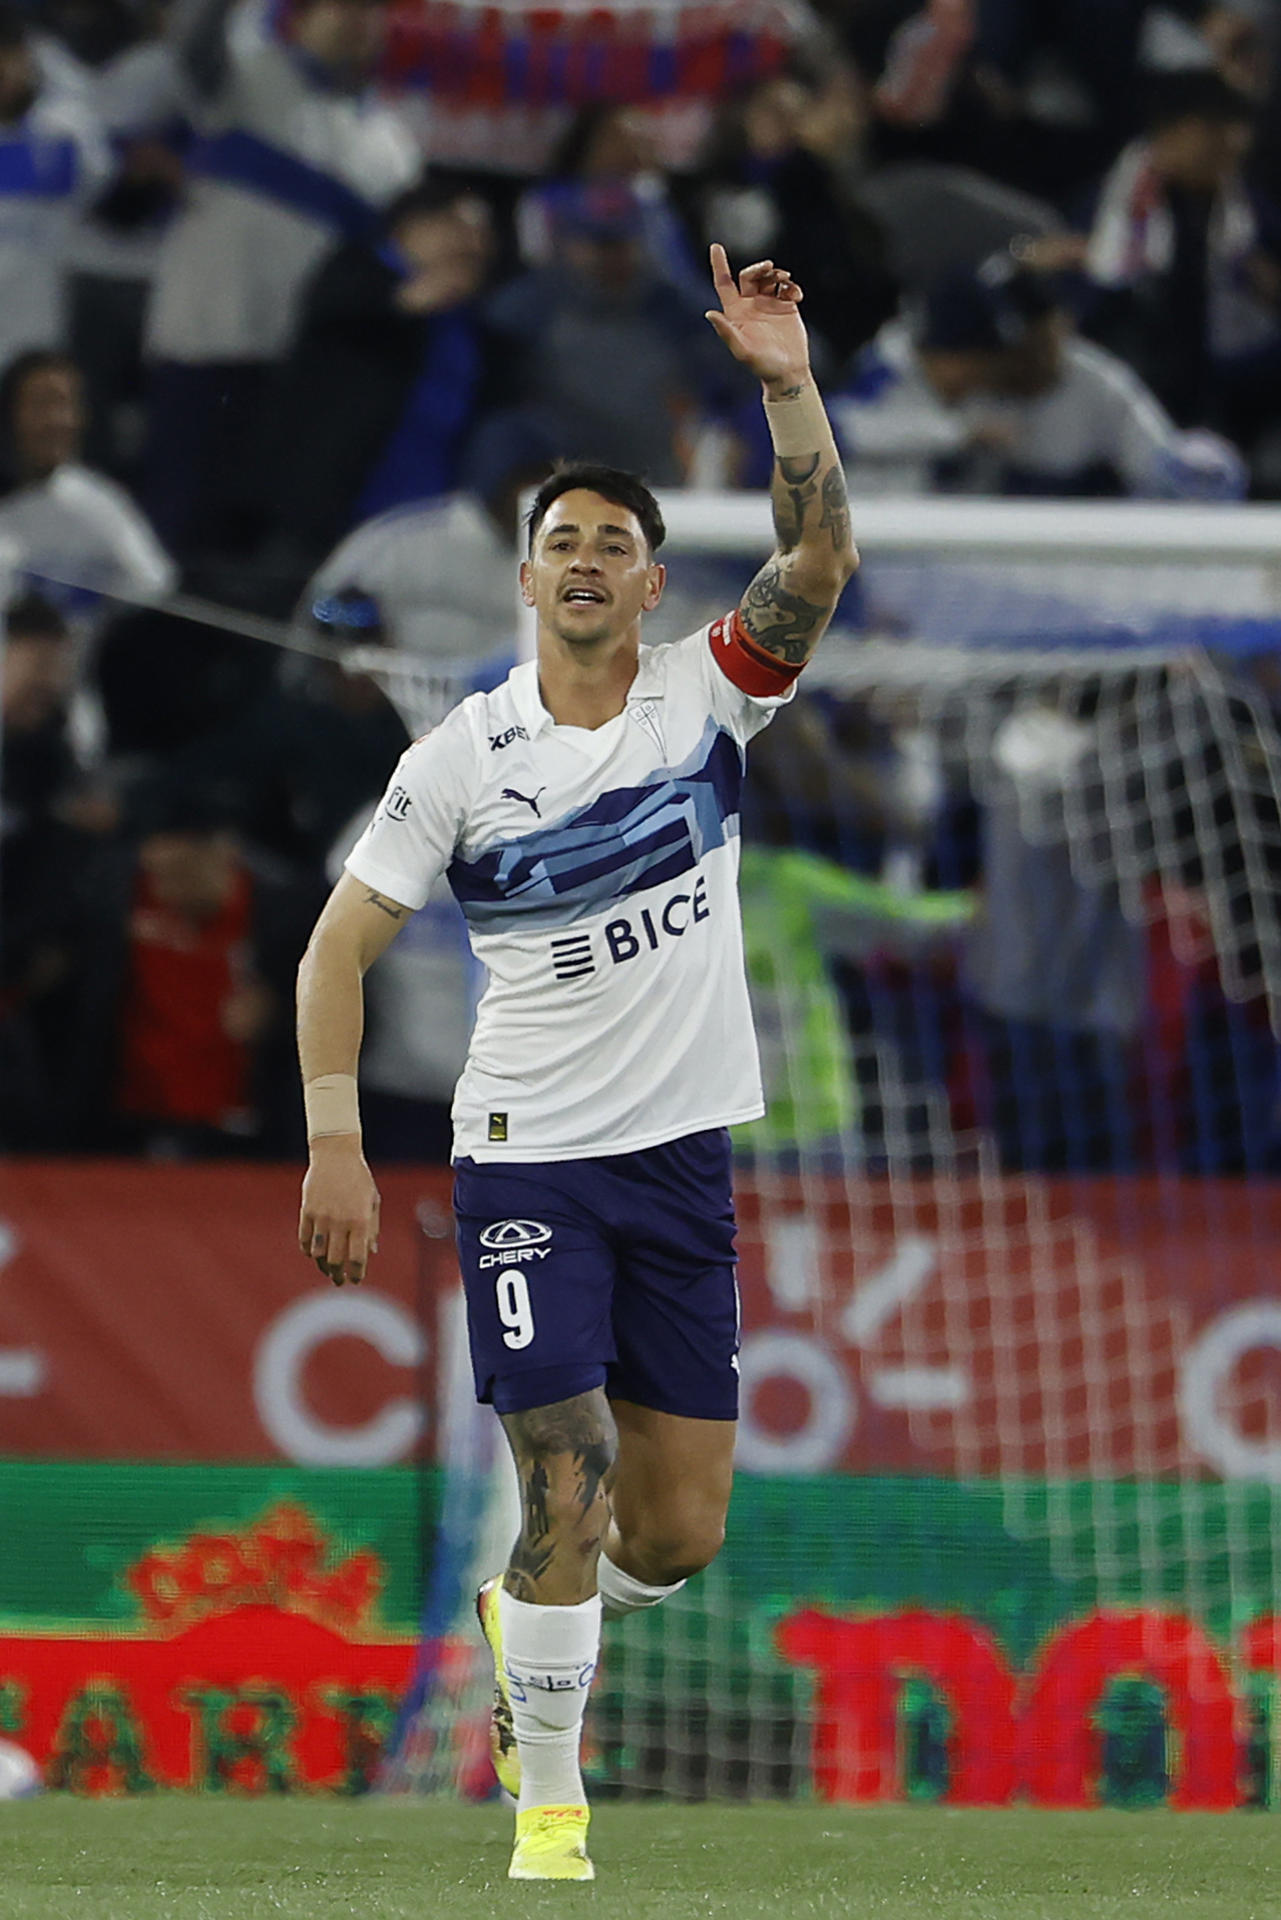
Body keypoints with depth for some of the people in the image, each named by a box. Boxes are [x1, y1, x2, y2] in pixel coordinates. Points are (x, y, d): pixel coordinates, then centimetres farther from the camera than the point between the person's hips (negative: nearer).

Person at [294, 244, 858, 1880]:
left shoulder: (705, 702, 1)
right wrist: (337, 1145, -10)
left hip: (686, 1154, 3)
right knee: (566, 1483, -13)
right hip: (526, 1160, -2)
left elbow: (819, 561, -15)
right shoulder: (460, 761, -3)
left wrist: (788, 386, -27)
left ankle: (526, 1623, 36)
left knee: (676, 1533, 4)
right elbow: (340, 946, 0)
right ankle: (547, 1801, 1)